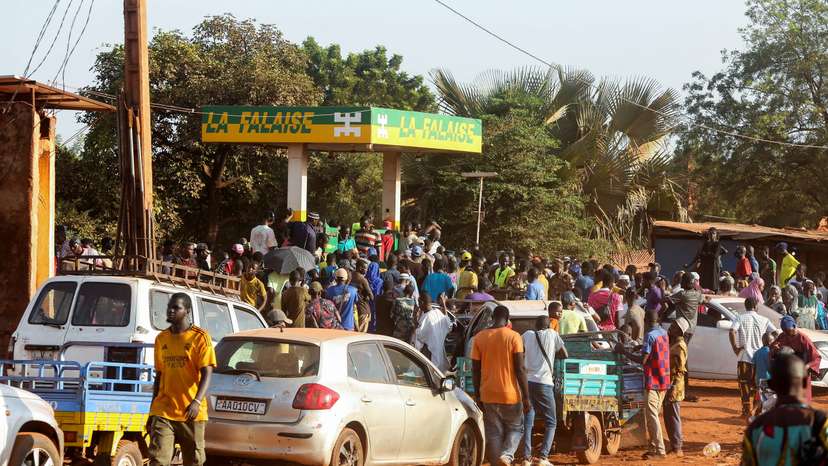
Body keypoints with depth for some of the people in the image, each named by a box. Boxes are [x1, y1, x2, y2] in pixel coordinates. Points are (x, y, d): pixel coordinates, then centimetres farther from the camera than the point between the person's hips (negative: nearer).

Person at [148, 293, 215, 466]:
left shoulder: (200, 337, -3)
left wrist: (197, 401, -26)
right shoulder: (161, 338, 12)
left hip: (191, 413, -3)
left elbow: (206, 374, -10)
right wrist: (152, 411, 17)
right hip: (163, 411, 3)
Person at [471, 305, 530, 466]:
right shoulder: (513, 337, -7)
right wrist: (526, 397, -5)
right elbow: (520, 369, -10)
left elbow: (475, 370, 3)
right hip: (510, 394, -2)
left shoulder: (479, 338, 2)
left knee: (493, 434, 10)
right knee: (515, 429, 14)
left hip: (488, 395, 2)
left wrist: (477, 395, 12)